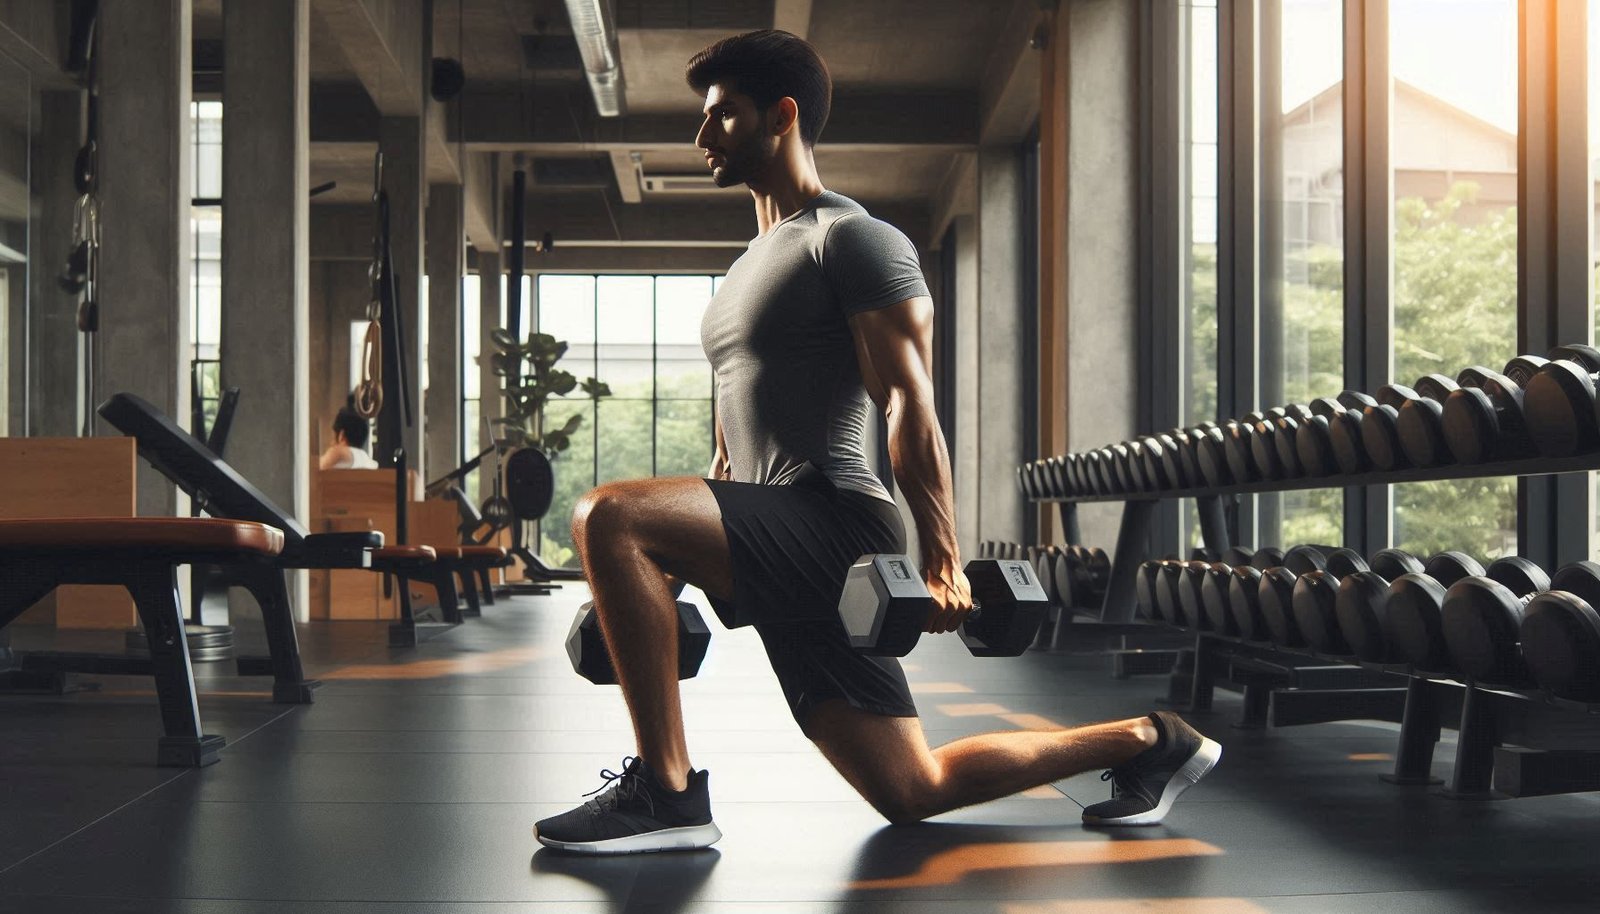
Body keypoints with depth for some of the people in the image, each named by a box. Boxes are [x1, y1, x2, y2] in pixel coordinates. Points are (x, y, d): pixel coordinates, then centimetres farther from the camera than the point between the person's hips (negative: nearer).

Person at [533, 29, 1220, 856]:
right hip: (777, 545, 9)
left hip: (831, 521, -9)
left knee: (608, 518, -26)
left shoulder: (850, 238, -4)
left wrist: (941, 564, -21)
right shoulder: (753, 263, 24)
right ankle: (1146, 742, 23)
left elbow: (910, 405, -14)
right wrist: (677, 576, 24)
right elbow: (736, 436, 27)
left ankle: (665, 791, -20)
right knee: (912, 792, 10)